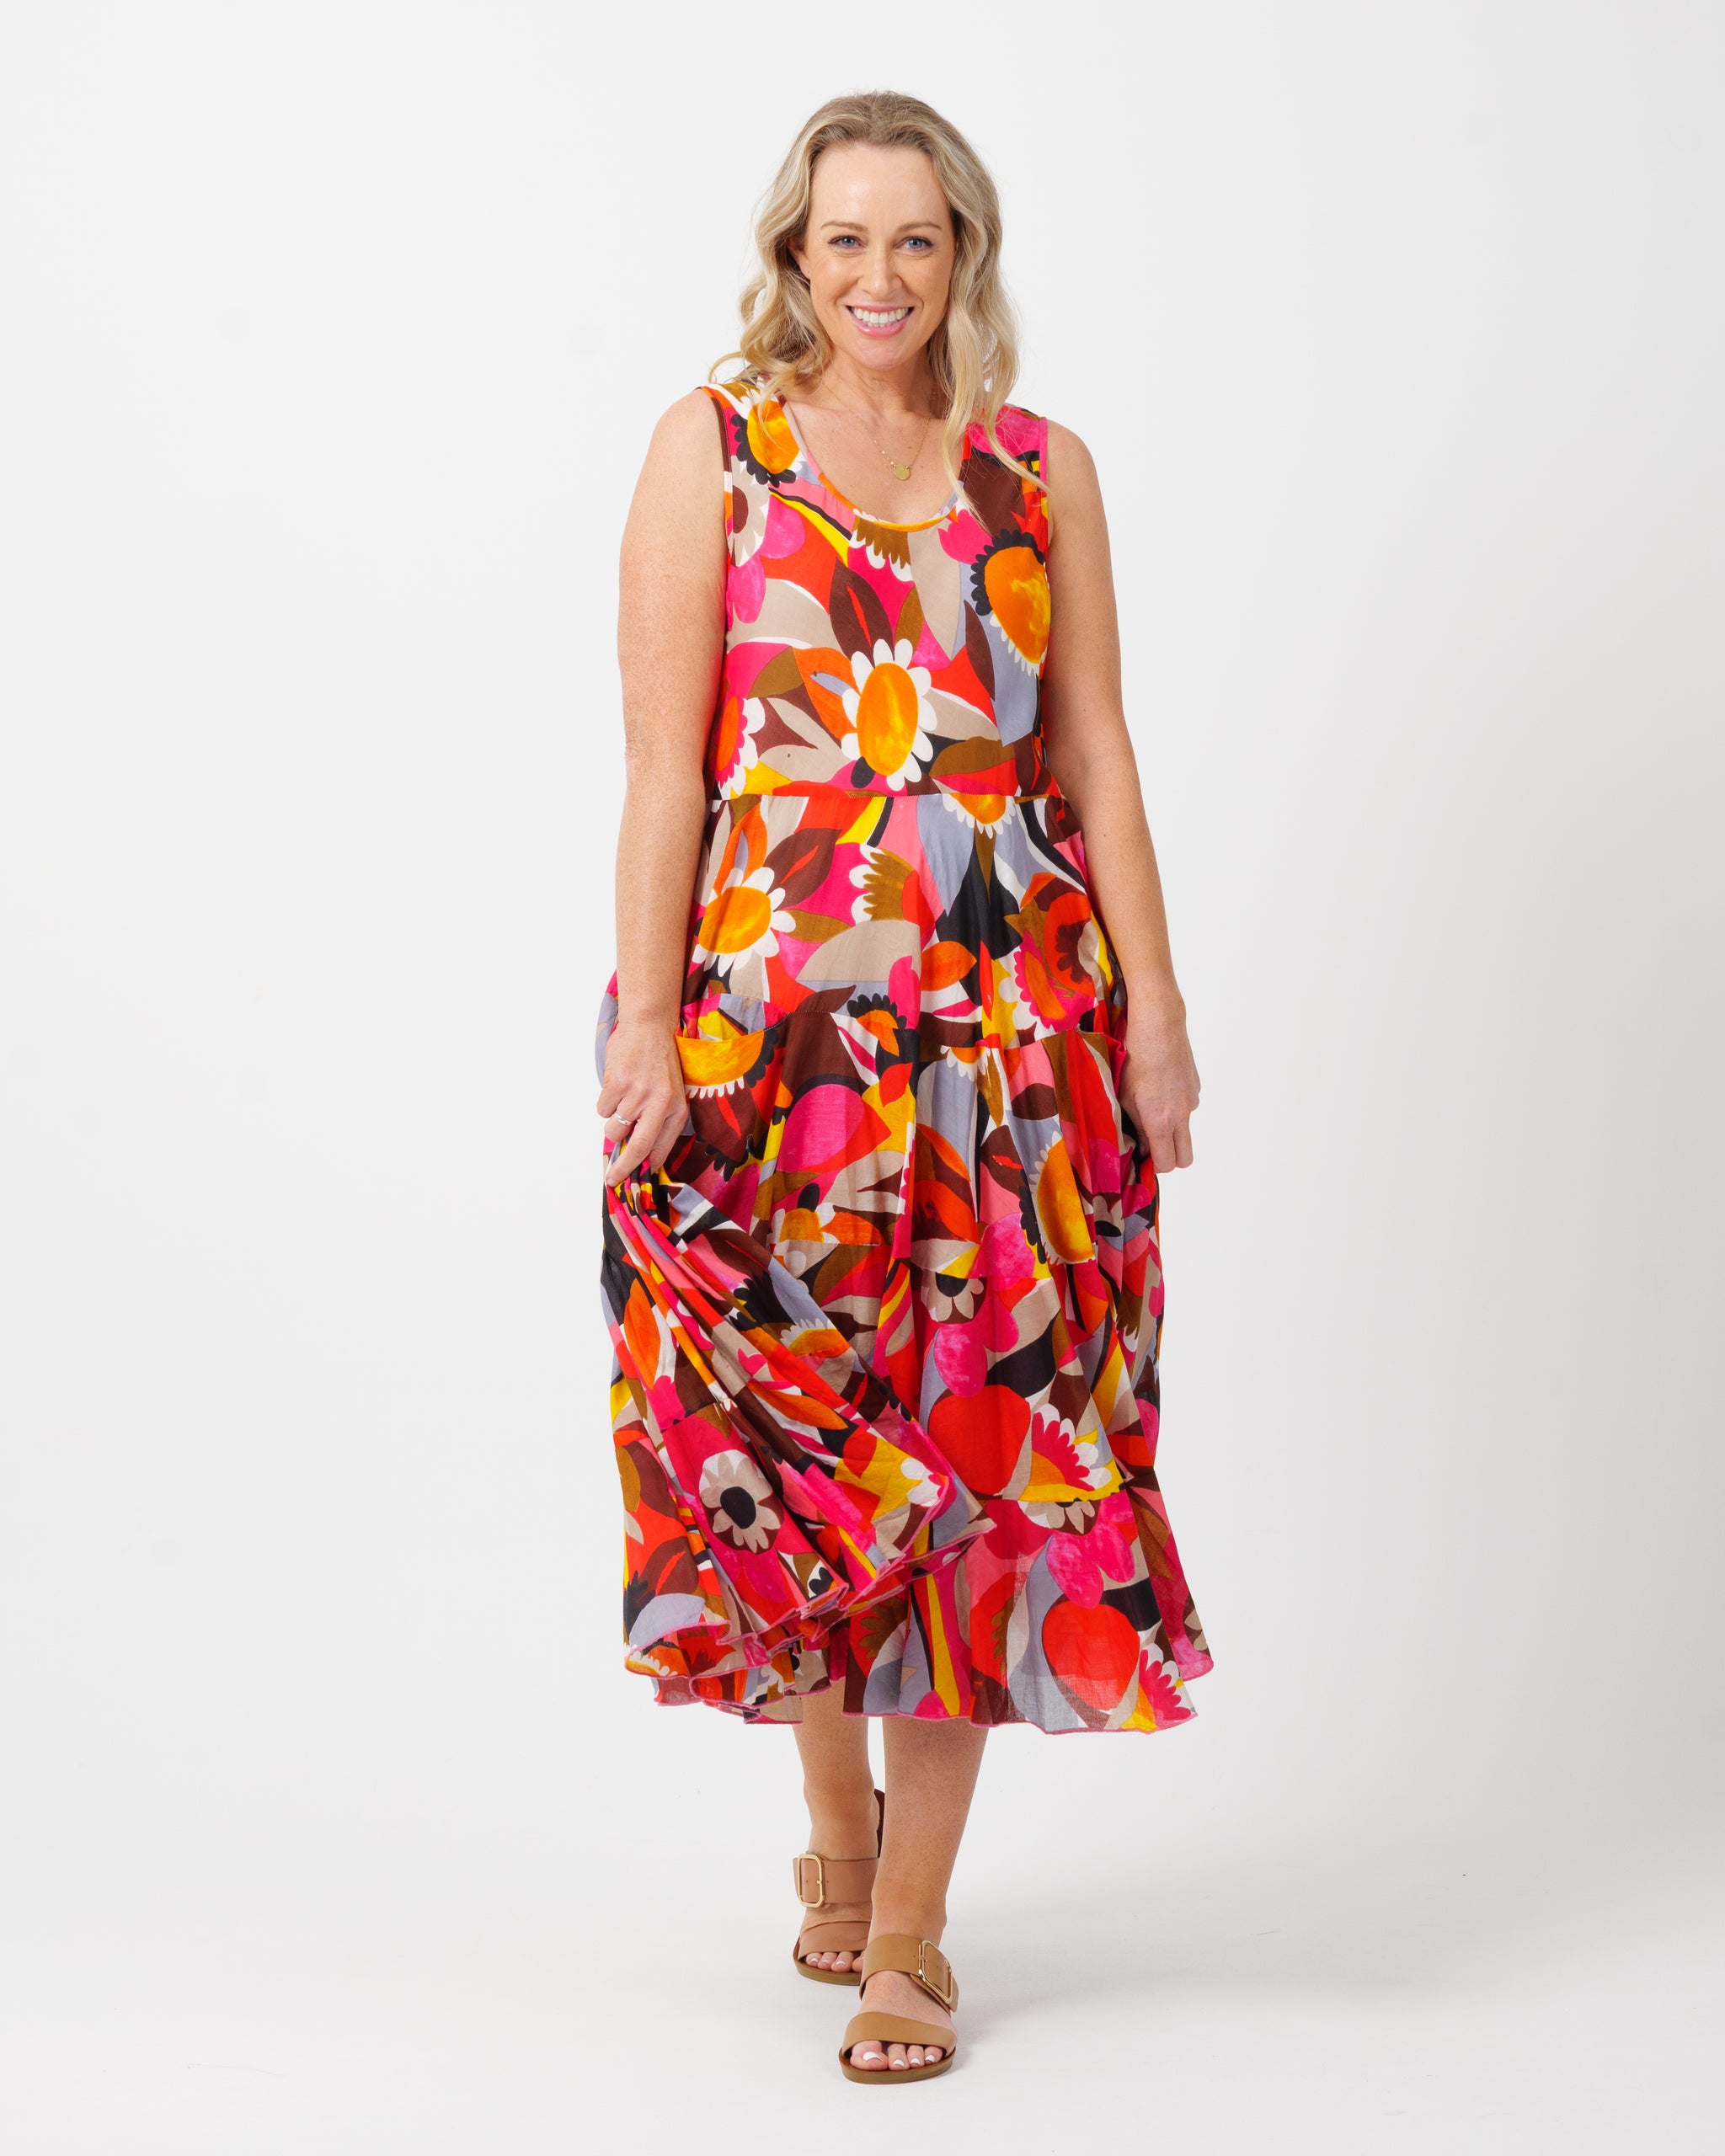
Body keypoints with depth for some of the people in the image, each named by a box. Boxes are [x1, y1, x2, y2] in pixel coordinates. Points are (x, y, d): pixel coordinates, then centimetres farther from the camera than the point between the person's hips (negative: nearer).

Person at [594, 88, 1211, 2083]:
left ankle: (910, 1929, 8)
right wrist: (646, 1018, -11)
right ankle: (838, 1816, 31)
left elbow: (1093, 751, 8)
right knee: (786, 1419, 4)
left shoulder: (1041, 469, 9)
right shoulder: (712, 446, 2)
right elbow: (664, 758, -4)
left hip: (1005, 1018, 2)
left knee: (982, 1435, -1)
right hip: (765, 1007, -1)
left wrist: (1151, 1001, 2)